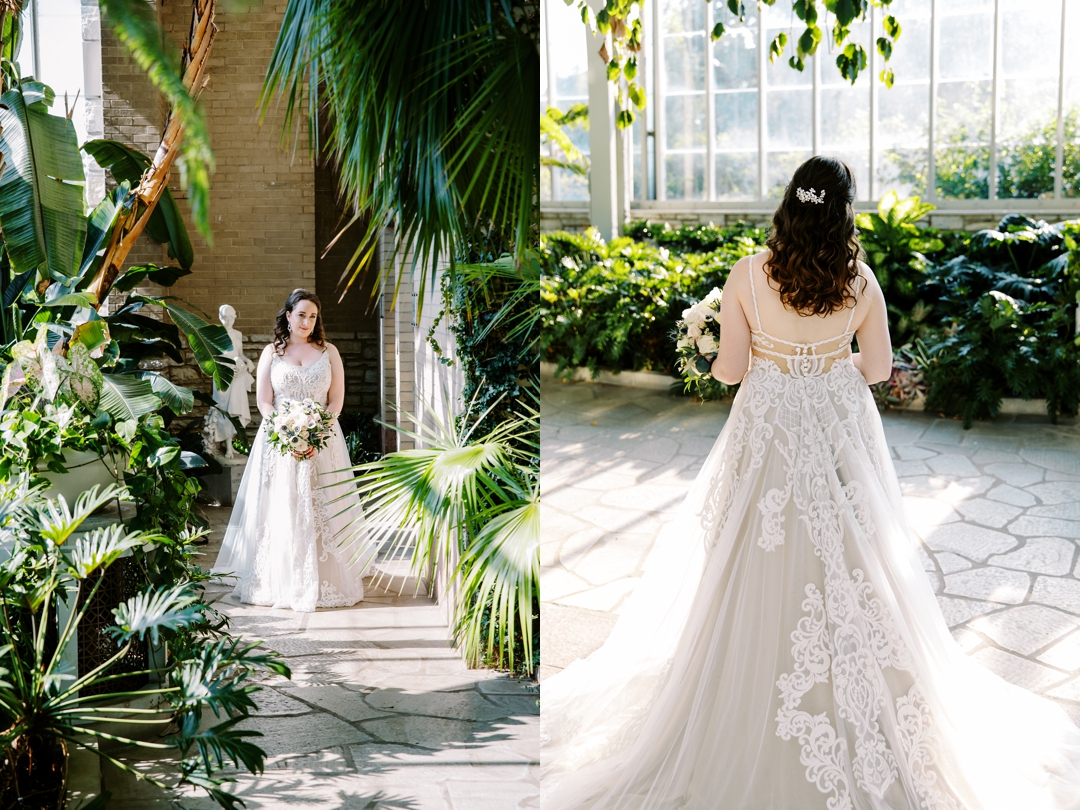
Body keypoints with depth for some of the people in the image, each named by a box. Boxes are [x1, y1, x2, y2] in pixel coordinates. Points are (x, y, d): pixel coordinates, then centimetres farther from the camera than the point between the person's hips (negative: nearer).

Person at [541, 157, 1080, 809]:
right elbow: (878, 368, 2)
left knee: (763, 575, 8)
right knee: (848, 567, 11)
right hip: (841, 429, 1)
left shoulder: (747, 275, -10)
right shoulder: (861, 280, -6)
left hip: (769, 435, -1)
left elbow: (730, 368, -7)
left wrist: (711, 359, 16)